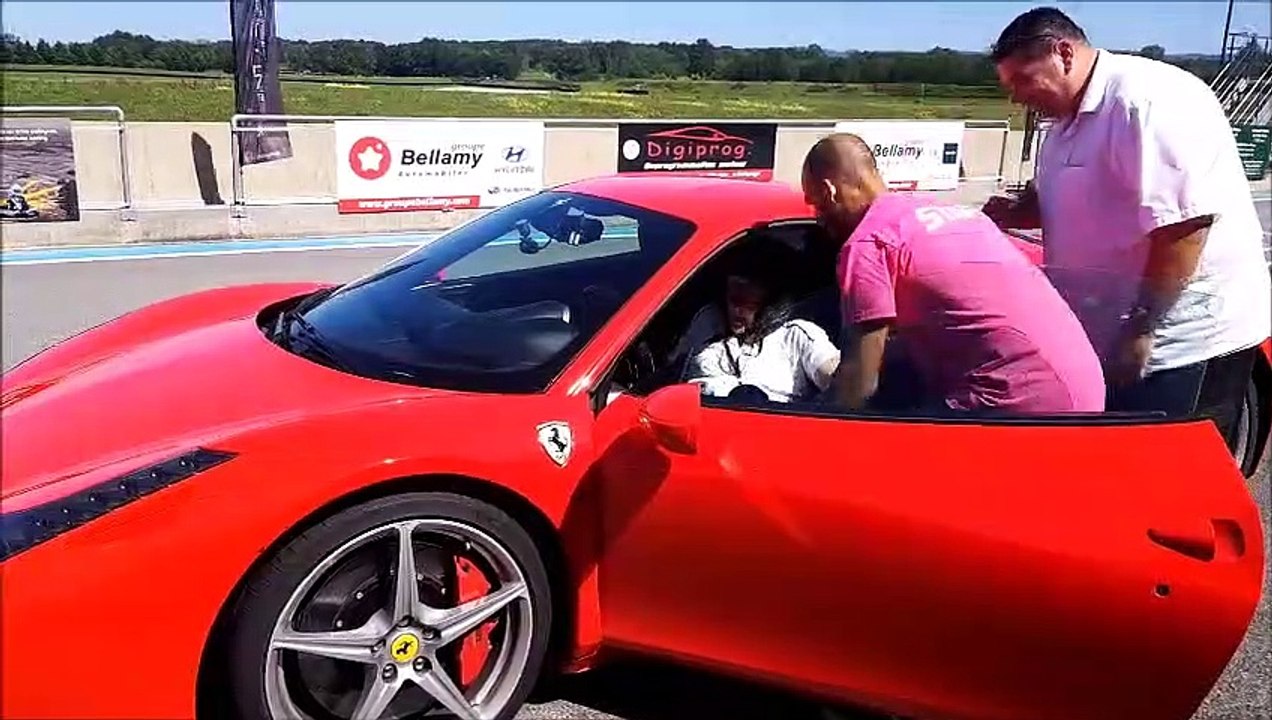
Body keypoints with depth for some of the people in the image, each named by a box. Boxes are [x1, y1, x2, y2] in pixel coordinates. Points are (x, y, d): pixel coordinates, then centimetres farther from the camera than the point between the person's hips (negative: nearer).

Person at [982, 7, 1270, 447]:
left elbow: (1185, 223, -25)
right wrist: (1009, 213, 2)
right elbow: (1064, 206, 24)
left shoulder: (1148, 101, -19)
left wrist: (1142, 328, -24)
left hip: (1187, 338, -9)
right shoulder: (1069, 120, 12)